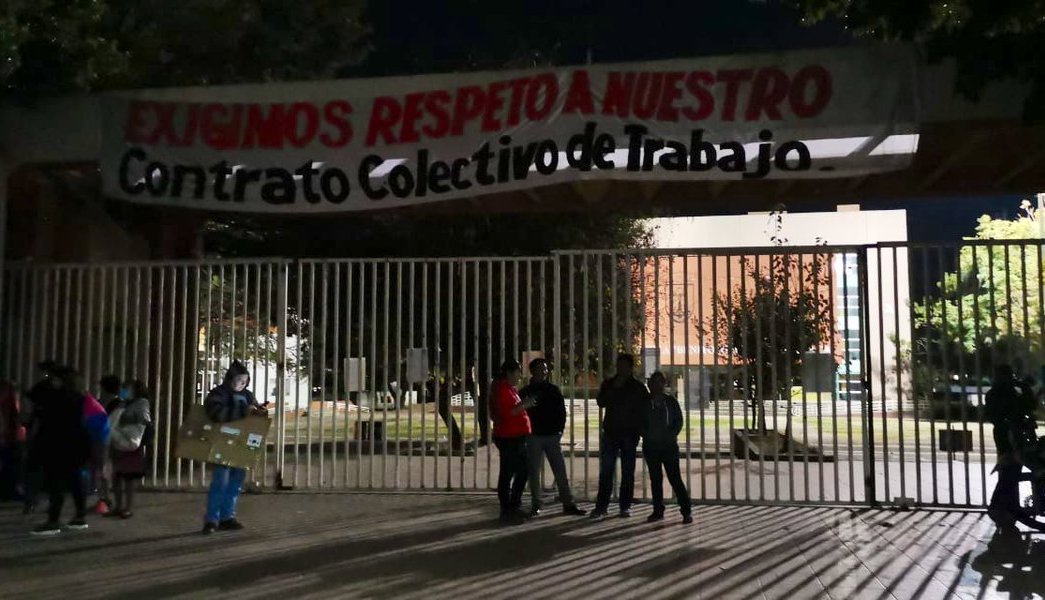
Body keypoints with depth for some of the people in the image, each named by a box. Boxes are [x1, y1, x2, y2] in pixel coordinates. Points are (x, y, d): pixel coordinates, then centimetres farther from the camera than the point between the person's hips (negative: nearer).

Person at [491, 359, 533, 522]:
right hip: (507, 438, -10)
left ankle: (515, 505, 26)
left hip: (518, 437, 10)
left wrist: (525, 405, 18)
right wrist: (523, 406, -21)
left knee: (523, 470, 16)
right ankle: (506, 510, 5)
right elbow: (505, 413, -22)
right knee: (507, 473, -3)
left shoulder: (511, 389, 18)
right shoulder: (501, 389, -13)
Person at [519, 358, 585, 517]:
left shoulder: (553, 389, 7)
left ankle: (568, 504, 4)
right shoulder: (525, 392, 4)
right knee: (534, 472, 4)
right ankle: (536, 505, 11)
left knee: (560, 471, 0)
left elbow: (561, 411, 8)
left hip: (552, 436, 1)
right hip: (533, 437, -1)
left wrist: (559, 429, -2)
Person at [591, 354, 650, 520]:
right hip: (610, 431, 0)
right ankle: (601, 507, -6)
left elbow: (645, 409, 4)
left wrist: (639, 429, -5)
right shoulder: (609, 383, 8)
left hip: (630, 433, 0)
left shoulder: (638, 387, 5)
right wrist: (614, 388, -13)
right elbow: (601, 402, -3)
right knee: (606, 470, -6)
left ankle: (625, 506, 11)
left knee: (628, 471, 5)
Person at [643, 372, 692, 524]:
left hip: (669, 445, -2)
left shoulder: (671, 401, 5)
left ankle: (686, 511, -4)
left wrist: (671, 435, -9)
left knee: (675, 477, -7)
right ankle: (658, 511, 13)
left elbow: (679, 421, 4)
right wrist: (646, 435, -7)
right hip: (651, 446, 2)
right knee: (655, 478, 6)